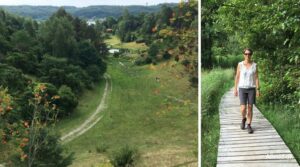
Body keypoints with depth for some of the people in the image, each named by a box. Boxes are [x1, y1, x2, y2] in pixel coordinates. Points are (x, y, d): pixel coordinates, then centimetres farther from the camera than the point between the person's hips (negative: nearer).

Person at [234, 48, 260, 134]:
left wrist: (257, 90, -5)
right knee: (243, 109, -8)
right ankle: (243, 119, 25)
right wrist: (235, 89, 0)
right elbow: (237, 77, 2)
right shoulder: (240, 64, -2)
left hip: (251, 89, 1)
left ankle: (249, 126, 15)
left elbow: (256, 78, 1)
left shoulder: (254, 65, 0)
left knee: (250, 108, 1)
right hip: (242, 89, -1)